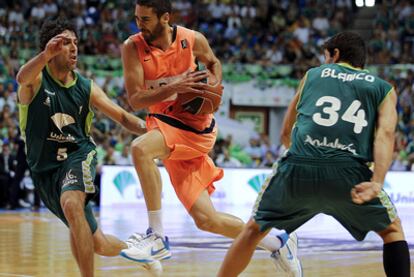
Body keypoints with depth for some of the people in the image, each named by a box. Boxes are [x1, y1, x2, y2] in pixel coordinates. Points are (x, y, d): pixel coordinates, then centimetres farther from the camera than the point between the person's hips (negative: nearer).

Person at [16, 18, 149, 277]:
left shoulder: (86, 88, 0)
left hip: (79, 156, 0)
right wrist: (46, 55, -56)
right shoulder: (37, 79, -9)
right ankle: (130, 248, 43)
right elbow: (22, 78, -35)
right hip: (45, 168, 0)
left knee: (71, 204, -37)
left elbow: (122, 117, 7)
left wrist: (148, 129, -14)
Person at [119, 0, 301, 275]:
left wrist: (214, 85, -4)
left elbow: (213, 62, 17)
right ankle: (277, 243, 24)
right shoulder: (133, 47, -6)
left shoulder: (193, 40, -5)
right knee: (206, 220, 3)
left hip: (197, 128, -3)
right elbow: (134, 100, -13)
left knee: (140, 148, -33)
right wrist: (175, 88, -26)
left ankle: (158, 237, -25)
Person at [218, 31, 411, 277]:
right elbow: (385, 133, 0)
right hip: (349, 173, -1)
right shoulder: (384, 89, 20)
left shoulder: (313, 75, 26)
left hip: (297, 168, 1)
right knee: (392, 230, 22)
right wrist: (377, 183, -11)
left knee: (254, 230, 24)